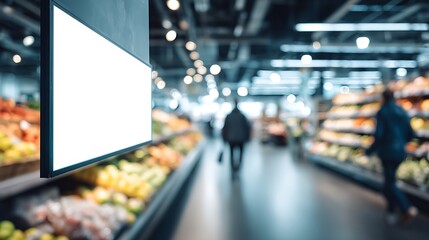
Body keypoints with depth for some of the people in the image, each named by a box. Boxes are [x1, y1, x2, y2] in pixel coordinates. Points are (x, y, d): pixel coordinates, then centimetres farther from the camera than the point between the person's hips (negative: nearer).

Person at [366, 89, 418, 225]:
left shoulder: (382, 113, -9)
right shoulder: (402, 112, 9)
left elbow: (378, 135, -16)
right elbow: (410, 134, 10)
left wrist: (370, 150, -4)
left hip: (387, 151, -7)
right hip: (400, 152, 7)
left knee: (390, 184, 0)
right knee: (389, 180, 17)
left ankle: (407, 209, -16)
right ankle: (391, 213, 19)